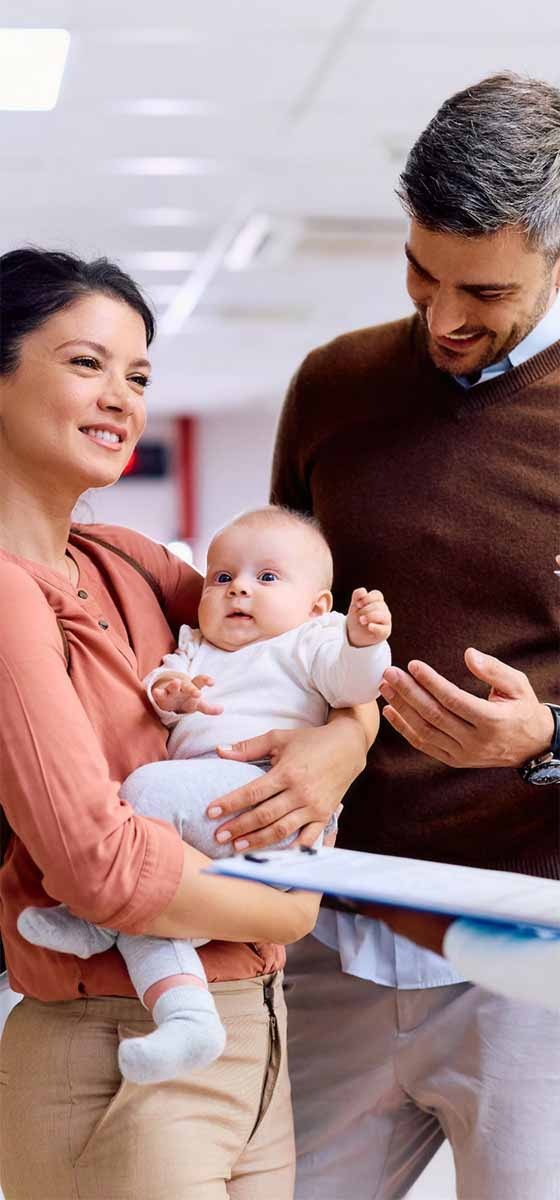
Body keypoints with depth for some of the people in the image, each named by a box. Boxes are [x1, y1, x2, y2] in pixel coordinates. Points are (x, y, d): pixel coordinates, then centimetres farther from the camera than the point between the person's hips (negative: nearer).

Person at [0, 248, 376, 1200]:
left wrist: (349, 735, -8)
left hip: (254, 1032, 8)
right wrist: (294, 914, -9)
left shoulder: (124, 561, 9)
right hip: (115, 1065, -8)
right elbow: (96, 861, -24)